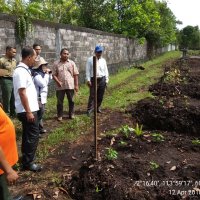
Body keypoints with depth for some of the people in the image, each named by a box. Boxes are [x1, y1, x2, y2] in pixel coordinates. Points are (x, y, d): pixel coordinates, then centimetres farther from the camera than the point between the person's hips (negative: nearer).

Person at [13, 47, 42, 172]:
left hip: (30, 109, 10)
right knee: (33, 136, -3)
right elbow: (22, 93, -24)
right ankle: (28, 162, 9)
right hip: (27, 110, -10)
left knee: (28, 135, 19)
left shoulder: (24, 70, 11)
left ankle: (26, 158, 33)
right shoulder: (21, 71, -20)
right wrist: (28, 112, -23)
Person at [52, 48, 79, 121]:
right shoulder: (56, 63, 2)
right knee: (60, 101, 6)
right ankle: (60, 115, 19)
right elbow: (54, 75, 0)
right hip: (60, 86, 0)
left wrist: (76, 85, -1)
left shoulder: (72, 63, 4)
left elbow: (75, 75, 3)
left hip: (70, 86, 1)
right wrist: (58, 82, -16)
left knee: (71, 101, 8)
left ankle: (71, 114, 22)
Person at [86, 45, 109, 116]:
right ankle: (89, 109, -1)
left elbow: (106, 71, 14)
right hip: (94, 80, -4)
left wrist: (106, 80, 10)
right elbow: (88, 70, -3)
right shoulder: (90, 60, 0)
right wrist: (88, 80, -9)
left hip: (102, 80, 4)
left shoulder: (103, 60, 10)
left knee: (100, 96, 9)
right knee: (92, 95, -6)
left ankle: (98, 107, 24)